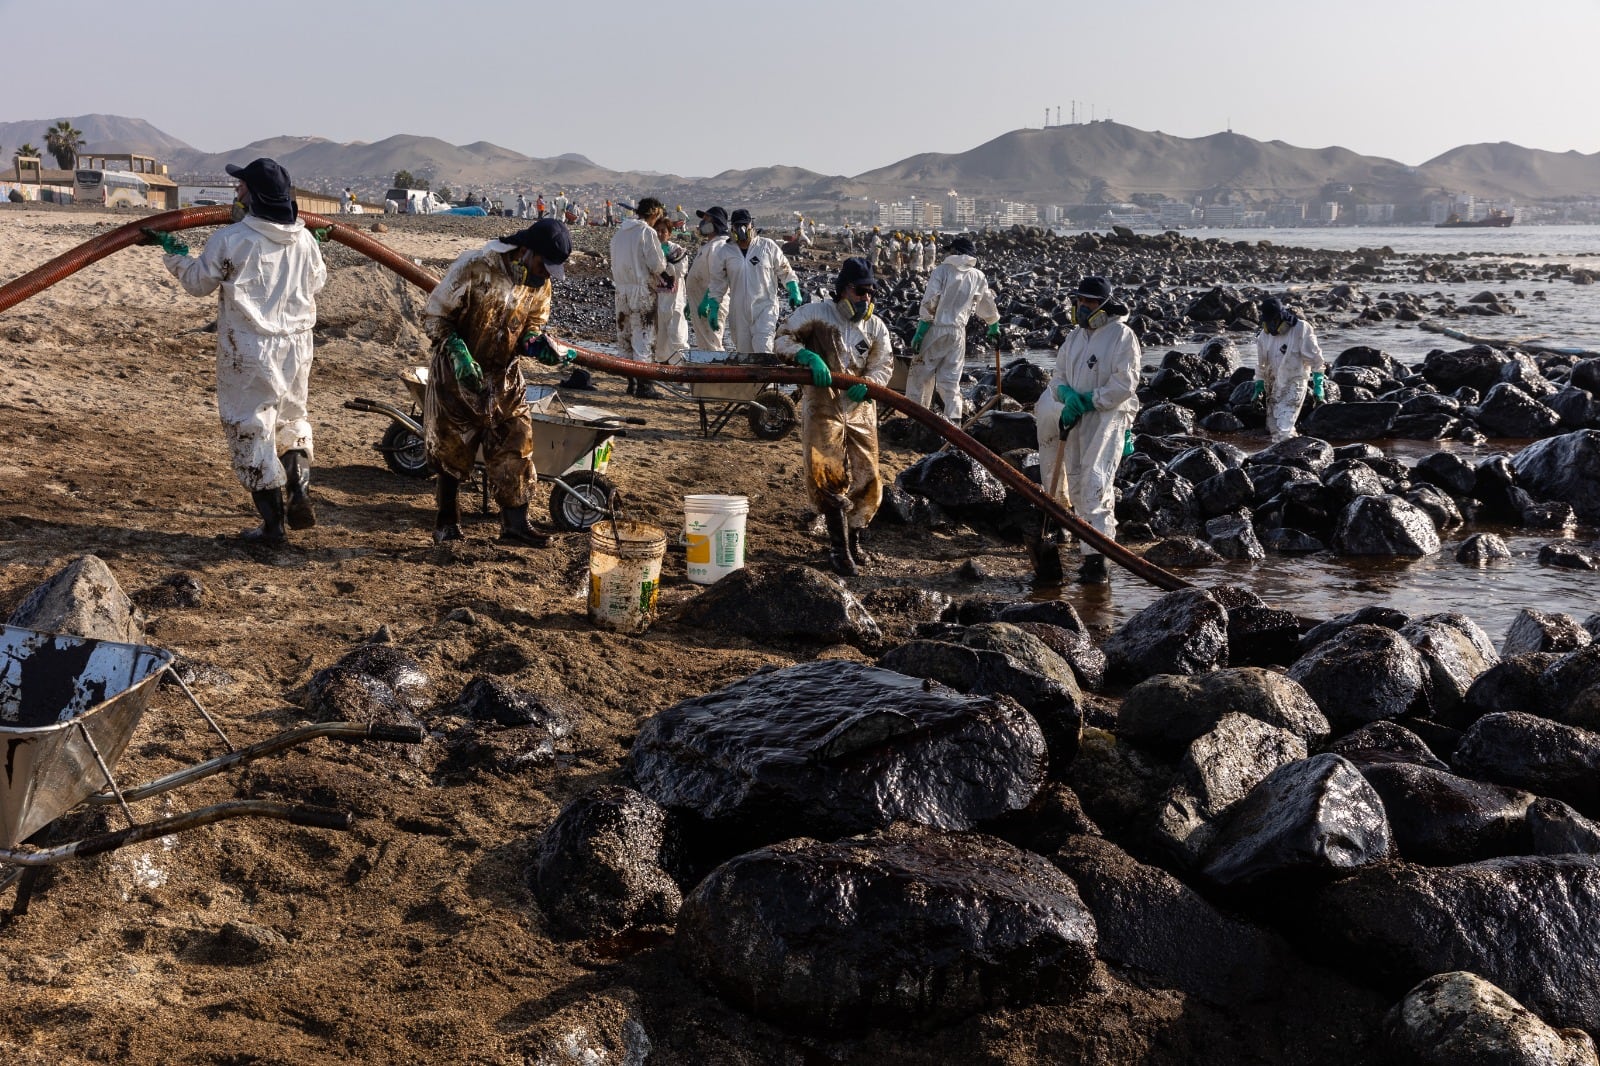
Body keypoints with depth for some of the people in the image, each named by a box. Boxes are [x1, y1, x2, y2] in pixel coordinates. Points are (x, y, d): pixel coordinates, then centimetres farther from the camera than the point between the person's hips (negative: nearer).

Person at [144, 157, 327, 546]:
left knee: (251, 430, 5)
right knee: (291, 419, 24)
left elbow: (198, 281, 0)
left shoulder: (230, 240, -15)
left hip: (249, 350, -5)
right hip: (296, 345, 5)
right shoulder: (304, 240, -1)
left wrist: (172, 250, 18)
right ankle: (300, 497, 12)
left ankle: (272, 524, 7)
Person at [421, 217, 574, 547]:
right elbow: (434, 315, -15)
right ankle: (447, 521, 23)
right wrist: (458, 351, -28)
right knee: (452, 449, 7)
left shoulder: (540, 283, -5)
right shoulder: (475, 267, -22)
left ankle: (515, 524, 6)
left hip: (504, 377, 4)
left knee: (516, 447, -2)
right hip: (458, 372, -4)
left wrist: (536, 342, -15)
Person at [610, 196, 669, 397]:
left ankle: (631, 382, 18)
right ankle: (643, 385, -2)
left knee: (625, 337, 12)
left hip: (621, 289, 7)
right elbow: (658, 265, -13)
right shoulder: (647, 232, -12)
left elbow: (615, 262, 13)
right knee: (643, 337, -3)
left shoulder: (619, 232, 10)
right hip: (642, 290, -7)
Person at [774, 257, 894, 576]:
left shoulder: (876, 327, 8)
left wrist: (867, 383, -20)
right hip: (822, 409, -4)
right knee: (827, 475, -13)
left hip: (860, 410, 4)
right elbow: (782, 338, -5)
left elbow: (884, 365, 3)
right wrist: (807, 355, -25)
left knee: (865, 478, 6)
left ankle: (853, 541, 25)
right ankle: (839, 547, -4)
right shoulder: (816, 314, -5)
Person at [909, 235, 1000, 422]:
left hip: (935, 329, -3)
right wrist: (994, 327, 37)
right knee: (951, 380, 9)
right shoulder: (978, 277, 9)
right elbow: (988, 305, 21)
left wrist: (919, 332, -10)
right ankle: (954, 419, -3)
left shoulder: (942, 270, -3)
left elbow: (930, 302, -10)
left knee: (920, 375, 6)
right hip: (958, 331, 3)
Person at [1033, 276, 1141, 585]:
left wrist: (1088, 401, -17)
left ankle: (1096, 557, -17)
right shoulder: (1075, 336, 16)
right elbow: (1058, 375, 16)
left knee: (1096, 484, -16)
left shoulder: (1122, 335, -6)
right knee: (1076, 486, 7)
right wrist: (1067, 395, -7)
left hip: (1108, 416, -7)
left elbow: (1124, 384, -13)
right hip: (1075, 417, 7)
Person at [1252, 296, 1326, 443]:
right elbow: (1261, 364, 16)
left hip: (1294, 385, -6)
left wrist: (1318, 384, -9)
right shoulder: (1264, 335, 3)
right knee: (1273, 427, 9)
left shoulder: (1301, 329, -12)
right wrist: (1259, 386, 14)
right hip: (1273, 386, 6)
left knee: (1283, 427, -16)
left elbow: (1315, 359, -8)